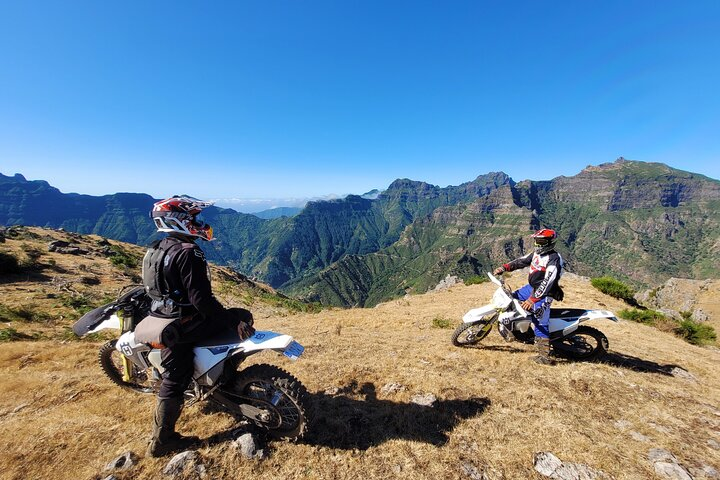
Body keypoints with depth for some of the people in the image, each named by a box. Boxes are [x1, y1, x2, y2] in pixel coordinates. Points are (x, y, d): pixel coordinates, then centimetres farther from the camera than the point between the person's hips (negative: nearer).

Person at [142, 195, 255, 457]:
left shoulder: (155, 249, 8)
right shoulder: (188, 253, -23)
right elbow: (201, 299, -27)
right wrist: (233, 321, -20)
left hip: (163, 324, 9)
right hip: (186, 325, -9)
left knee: (173, 379, 19)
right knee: (242, 316, 4)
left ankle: (162, 439, 33)